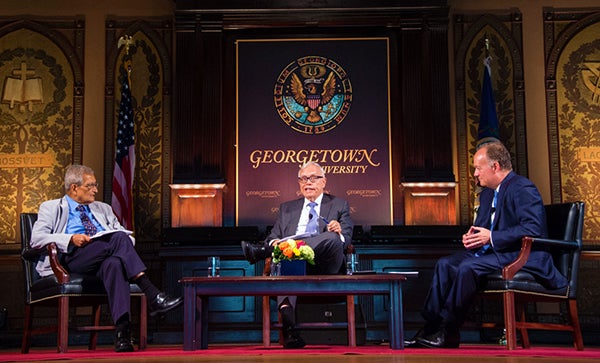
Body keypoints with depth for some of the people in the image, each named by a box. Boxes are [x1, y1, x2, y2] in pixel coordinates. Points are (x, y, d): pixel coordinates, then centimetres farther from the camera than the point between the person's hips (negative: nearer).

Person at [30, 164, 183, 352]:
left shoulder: (103, 209, 31)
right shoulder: (51, 208, 18)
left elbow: (127, 235, 26)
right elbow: (36, 238, 2)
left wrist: (126, 240, 0)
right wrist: (71, 239, -12)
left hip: (104, 262, 3)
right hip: (73, 259, -3)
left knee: (114, 264, -37)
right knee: (119, 238, -30)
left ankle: (122, 330, -48)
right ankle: (153, 296, -37)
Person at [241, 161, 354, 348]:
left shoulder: (339, 205, 22)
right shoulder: (286, 208, 29)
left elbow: (346, 238, 9)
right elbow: (274, 235, 19)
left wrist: (339, 233, -17)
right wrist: (274, 243, -6)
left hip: (324, 266, -1)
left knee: (332, 238, -34)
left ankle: (261, 251, -37)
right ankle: (289, 326, -50)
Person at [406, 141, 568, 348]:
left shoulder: (523, 188, -13)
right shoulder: (487, 193, 17)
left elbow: (533, 228, -25)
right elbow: (480, 227, 26)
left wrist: (491, 237, -24)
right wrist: (471, 237, 0)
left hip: (523, 256, -10)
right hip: (496, 253, 10)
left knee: (468, 267, -29)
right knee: (445, 264, -7)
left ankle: (448, 334, -20)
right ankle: (431, 328, -11)